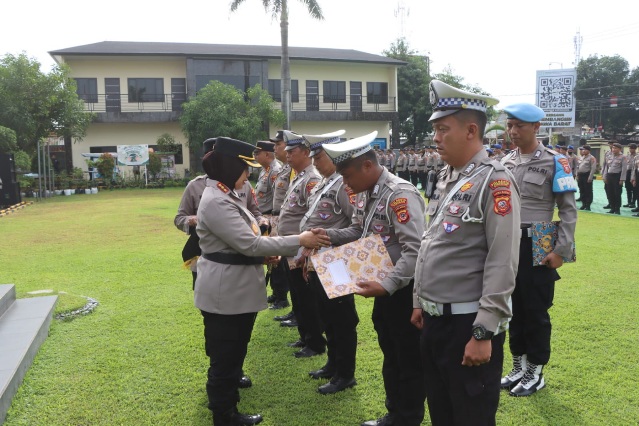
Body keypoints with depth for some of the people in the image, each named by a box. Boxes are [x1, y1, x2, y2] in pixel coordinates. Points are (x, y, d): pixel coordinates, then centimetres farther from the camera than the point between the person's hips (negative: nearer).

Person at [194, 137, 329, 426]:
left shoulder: (225, 195, 10)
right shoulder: (216, 201, -23)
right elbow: (250, 244, -26)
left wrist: (266, 253, 4)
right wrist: (299, 241, -21)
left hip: (238, 290, 10)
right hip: (225, 293, -10)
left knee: (233, 356, 21)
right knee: (225, 359, 5)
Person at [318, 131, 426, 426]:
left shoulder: (400, 195, -23)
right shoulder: (365, 194, 5)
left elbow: (415, 250, -29)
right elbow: (358, 232, 16)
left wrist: (386, 286, -35)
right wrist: (328, 235, -1)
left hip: (405, 290, -9)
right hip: (385, 287, 9)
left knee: (409, 360, 8)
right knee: (390, 356, 21)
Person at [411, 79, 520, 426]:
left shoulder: (494, 180, -16)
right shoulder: (445, 178, 10)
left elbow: (502, 264, -20)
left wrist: (484, 333, -20)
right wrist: (420, 303, 17)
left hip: (468, 323, -8)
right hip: (435, 320, 8)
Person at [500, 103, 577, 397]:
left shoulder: (554, 162, -8)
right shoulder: (505, 163, 7)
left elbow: (568, 210, -7)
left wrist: (561, 251, -12)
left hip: (537, 246, -5)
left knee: (536, 310, 5)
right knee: (514, 307, 14)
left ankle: (536, 373, 21)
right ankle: (519, 367, 29)